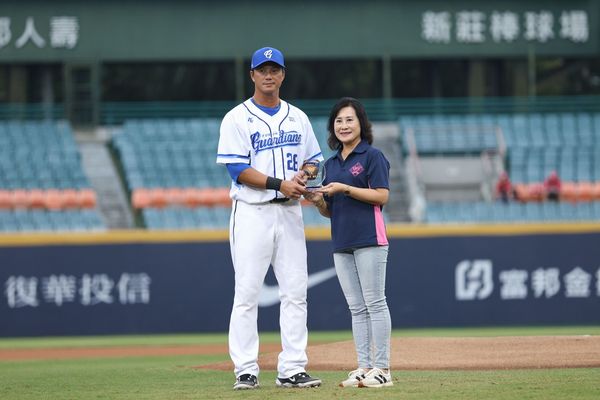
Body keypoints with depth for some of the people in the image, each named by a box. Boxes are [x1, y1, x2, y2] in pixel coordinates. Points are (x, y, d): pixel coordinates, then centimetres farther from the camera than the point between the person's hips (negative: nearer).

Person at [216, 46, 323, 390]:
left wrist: (304, 179, -7)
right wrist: (280, 184, -20)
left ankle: (292, 369, 3)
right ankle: (246, 371, -3)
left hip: (290, 211, 4)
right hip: (252, 212, -4)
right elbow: (238, 169, -11)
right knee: (247, 294, -5)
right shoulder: (237, 119, -2)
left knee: (295, 293, 1)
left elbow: (313, 162, 16)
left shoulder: (297, 118, 13)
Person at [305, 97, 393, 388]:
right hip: (341, 243, 7)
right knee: (356, 308, 7)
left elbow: (381, 196, -11)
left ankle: (382, 367, -6)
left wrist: (345, 189, -16)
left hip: (369, 239, -7)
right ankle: (364, 367, 8)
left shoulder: (372, 156, -2)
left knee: (374, 303, -7)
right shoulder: (331, 164, 18)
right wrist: (317, 200, -2)